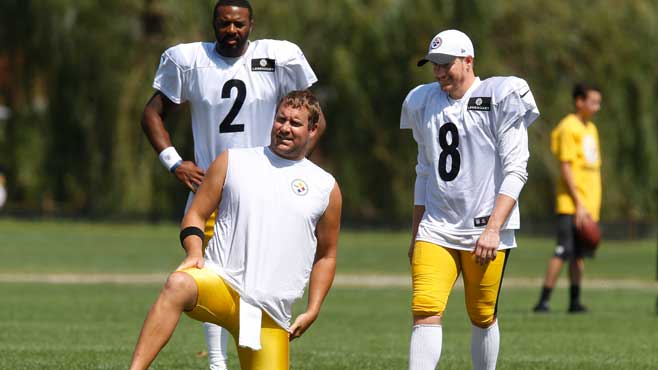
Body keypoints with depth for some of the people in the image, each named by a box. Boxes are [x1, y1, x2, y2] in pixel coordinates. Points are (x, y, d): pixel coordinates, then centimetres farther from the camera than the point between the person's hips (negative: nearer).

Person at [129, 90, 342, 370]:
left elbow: (326, 255, 21)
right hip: (220, 281, -3)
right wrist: (194, 251, -11)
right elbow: (196, 214, 10)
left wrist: (312, 311, 12)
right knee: (178, 285, -37)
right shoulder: (233, 161, 9)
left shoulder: (326, 188, 13)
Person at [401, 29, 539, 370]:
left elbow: (515, 172, -9)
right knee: (425, 311, -12)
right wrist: (416, 234, 20)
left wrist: (493, 229, -17)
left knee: (482, 318, 4)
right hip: (436, 228, 4)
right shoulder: (425, 103, 13)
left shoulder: (500, 99, -5)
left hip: (485, 230, -4)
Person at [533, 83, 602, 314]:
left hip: (588, 204, 8)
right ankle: (543, 301, -12)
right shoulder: (569, 128, -9)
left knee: (580, 254, 9)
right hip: (571, 203, -8)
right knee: (563, 251, -13)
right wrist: (578, 203, -18)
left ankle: (575, 301, 13)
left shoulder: (591, 129, 18)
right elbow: (566, 168, -14)